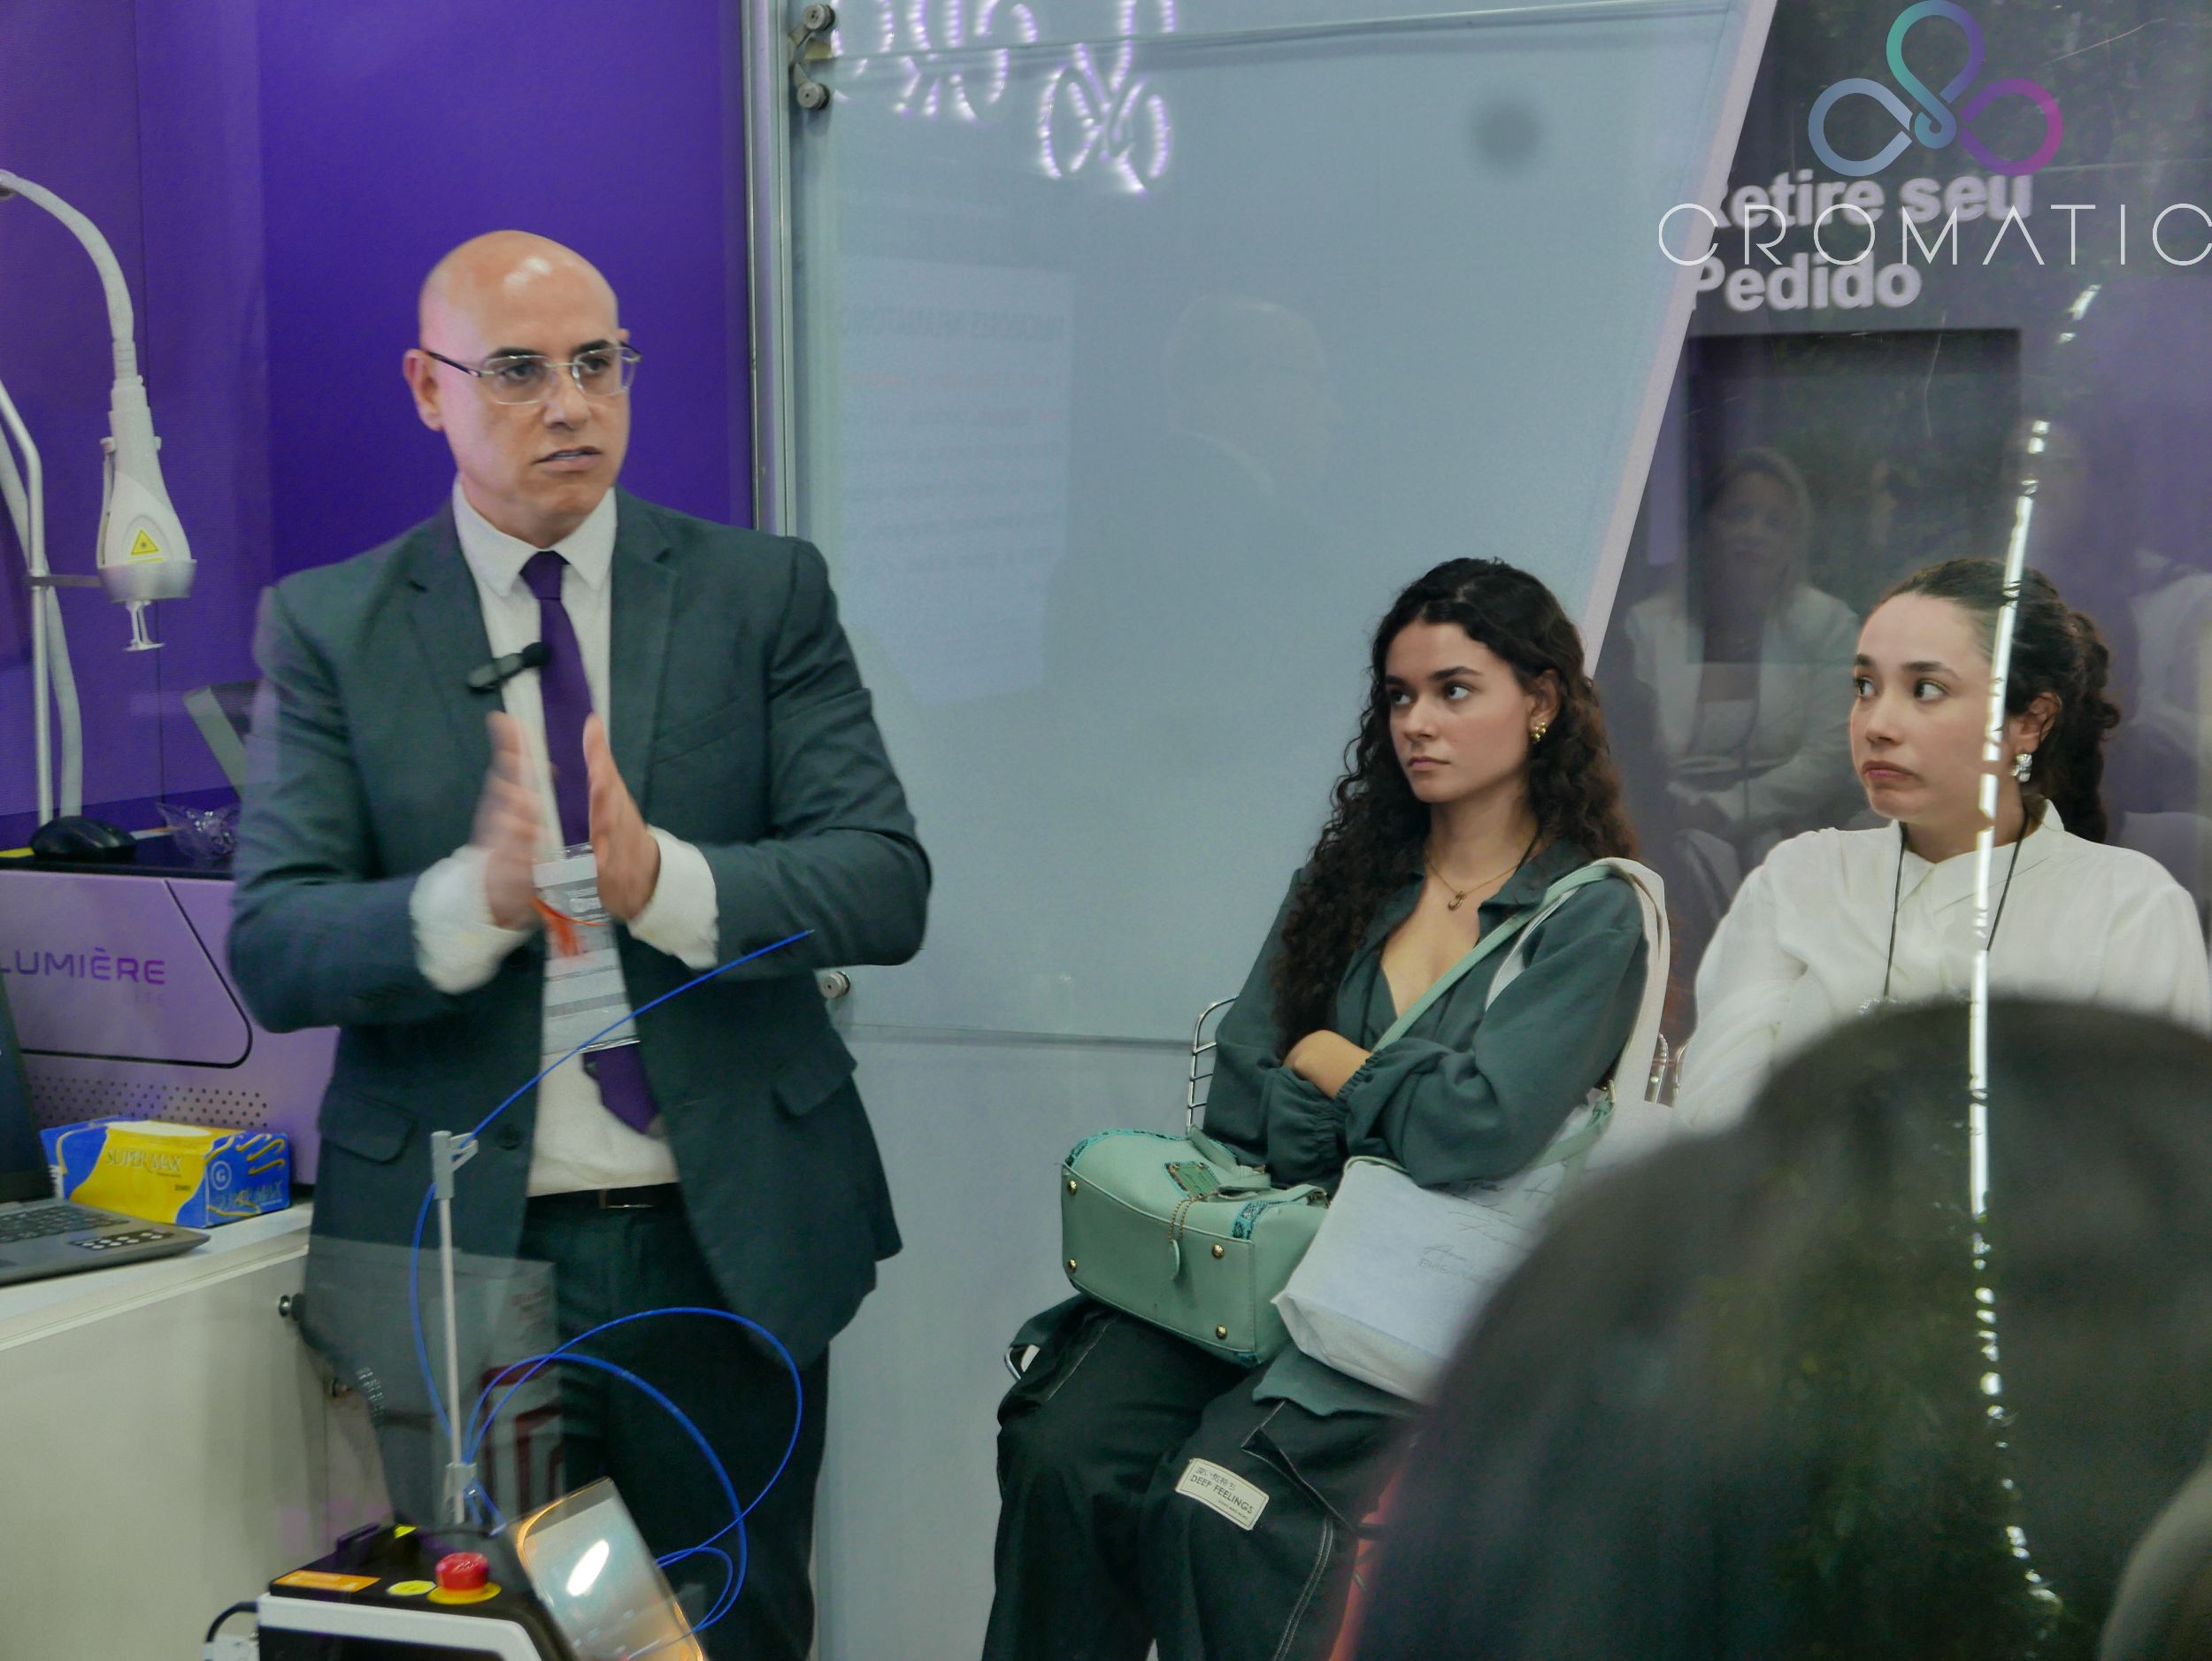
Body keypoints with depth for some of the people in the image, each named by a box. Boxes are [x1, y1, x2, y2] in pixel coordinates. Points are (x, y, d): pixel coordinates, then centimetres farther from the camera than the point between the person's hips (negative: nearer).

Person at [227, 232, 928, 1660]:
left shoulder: (766, 593, 2)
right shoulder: (327, 627, 1)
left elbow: (887, 887, -7)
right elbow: (271, 950, -8)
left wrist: (662, 881, -24)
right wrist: (475, 899, -27)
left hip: (732, 1241, 1)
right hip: (461, 1261, 0)